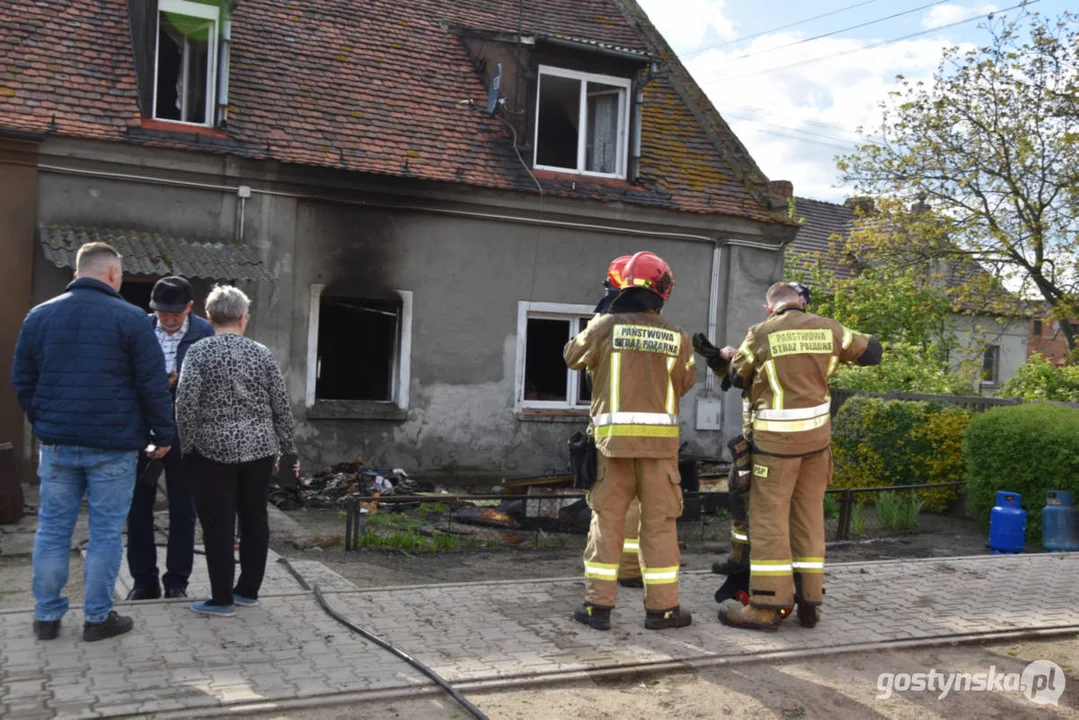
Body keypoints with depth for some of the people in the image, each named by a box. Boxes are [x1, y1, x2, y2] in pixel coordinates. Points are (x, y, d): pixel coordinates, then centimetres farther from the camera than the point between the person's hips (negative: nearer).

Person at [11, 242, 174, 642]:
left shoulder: (39, 316, 7)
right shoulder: (130, 318, -8)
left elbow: (22, 381, 10)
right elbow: (154, 386, -8)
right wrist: (163, 435, 1)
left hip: (57, 443, 4)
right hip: (113, 445, -4)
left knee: (53, 529, 12)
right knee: (106, 532, 4)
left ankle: (46, 616, 19)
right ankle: (98, 617, 11)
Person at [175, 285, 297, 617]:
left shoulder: (199, 351, -5)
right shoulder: (262, 354, 3)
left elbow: (186, 403, -12)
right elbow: (281, 407, 5)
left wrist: (187, 445, 0)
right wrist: (287, 449, 14)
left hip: (215, 448, -3)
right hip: (260, 447, 3)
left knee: (219, 524, 2)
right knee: (254, 518, 13)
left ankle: (222, 599, 7)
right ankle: (248, 590, 22)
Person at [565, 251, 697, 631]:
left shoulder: (605, 327, -3)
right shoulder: (676, 338, 0)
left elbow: (573, 356, 11)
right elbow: (685, 383, 8)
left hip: (614, 435, 0)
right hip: (660, 437, 0)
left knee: (607, 518, 8)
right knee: (659, 522, 7)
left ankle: (598, 604, 9)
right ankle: (661, 606, 13)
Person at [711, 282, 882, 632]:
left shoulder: (761, 333, -6)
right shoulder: (828, 328, 4)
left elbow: (738, 377, 6)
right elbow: (871, 352, 15)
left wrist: (731, 356, 27)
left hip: (777, 437, -4)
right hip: (818, 432, 5)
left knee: (769, 516, -1)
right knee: (809, 515, 12)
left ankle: (767, 605, -1)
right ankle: (809, 601, 17)